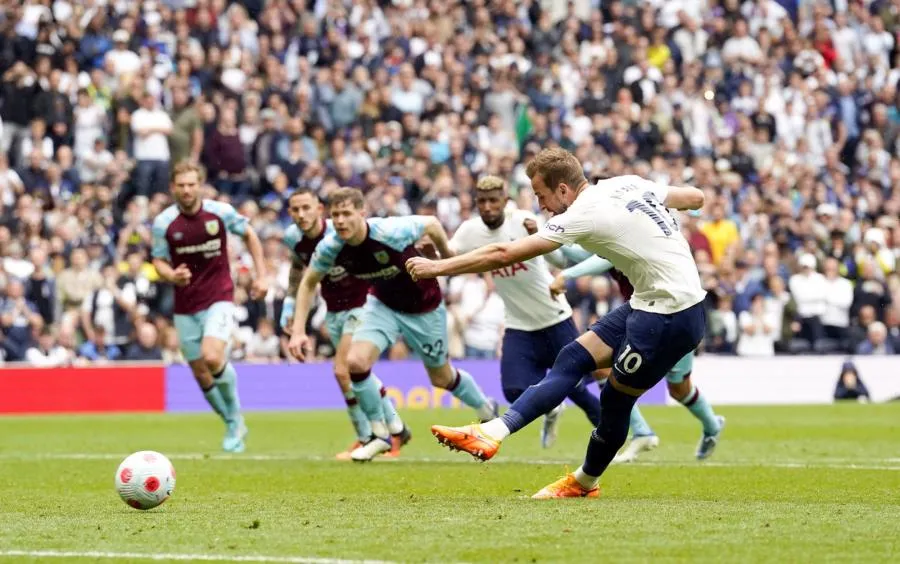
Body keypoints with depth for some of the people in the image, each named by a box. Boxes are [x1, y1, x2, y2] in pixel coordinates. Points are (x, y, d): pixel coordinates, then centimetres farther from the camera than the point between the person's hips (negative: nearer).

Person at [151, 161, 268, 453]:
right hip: (185, 306, 3)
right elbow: (159, 261, 3)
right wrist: (172, 276, -20)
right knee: (200, 372, 4)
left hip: (219, 298, -3)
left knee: (212, 358, -23)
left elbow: (250, 235, 9)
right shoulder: (164, 223, -6)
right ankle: (233, 426, 25)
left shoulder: (220, 212, -8)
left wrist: (261, 275, 4)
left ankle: (235, 412, 3)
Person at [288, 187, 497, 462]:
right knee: (356, 362, -19)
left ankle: (486, 410, 44)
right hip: (383, 305, 3)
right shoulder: (330, 247, -21)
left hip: (424, 308, -3)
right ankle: (381, 434, 1)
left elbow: (432, 224, -16)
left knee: (442, 378, 12)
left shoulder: (390, 232, -35)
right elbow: (308, 283, -3)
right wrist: (298, 331, -10)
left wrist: (447, 258, 0)